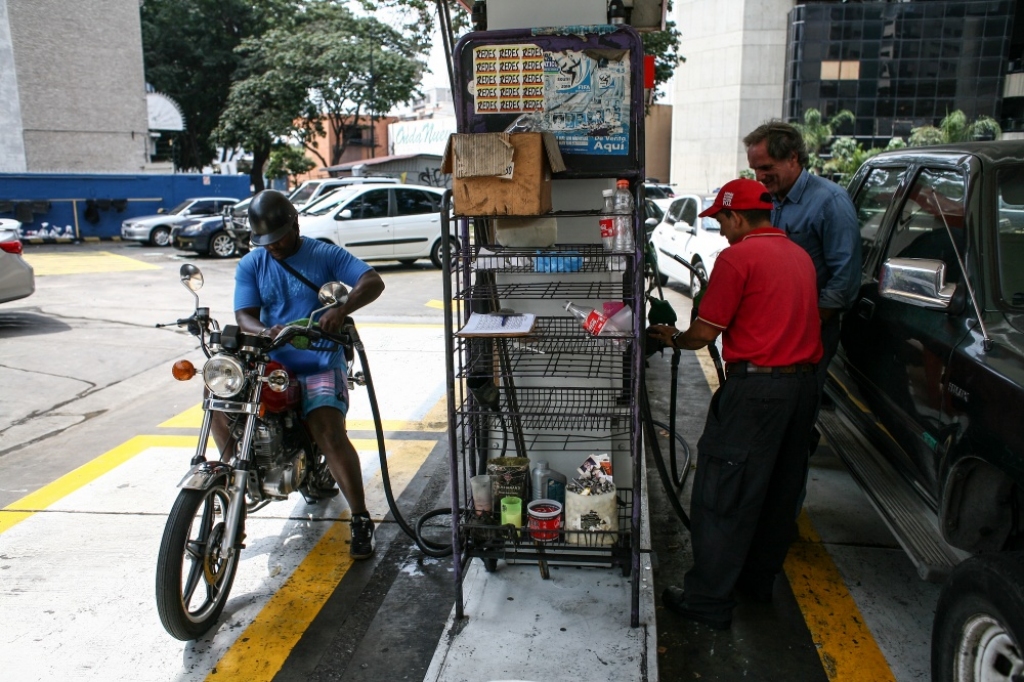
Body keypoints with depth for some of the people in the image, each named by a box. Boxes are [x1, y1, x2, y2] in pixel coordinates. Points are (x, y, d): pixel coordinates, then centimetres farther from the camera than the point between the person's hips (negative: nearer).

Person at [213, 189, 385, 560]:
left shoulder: (325, 254, 2)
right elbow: (244, 315, -1)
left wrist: (342, 308, -30)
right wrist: (266, 332, -26)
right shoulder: (250, 265, 10)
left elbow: (373, 281, -10)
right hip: (270, 364, 4)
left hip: (321, 364, -3)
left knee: (330, 434, -23)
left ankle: (361, 519, -10)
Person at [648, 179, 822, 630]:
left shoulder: (738, 257, -11)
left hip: (755, 387, -9)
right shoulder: (800, 256, 14)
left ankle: (708, 600, 6)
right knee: (779, 491, 18)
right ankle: (758, 579, 32)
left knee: (721, 494, 0)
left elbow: (706, 332, -11)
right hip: (802, 382, 9)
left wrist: (673, 339, 9)